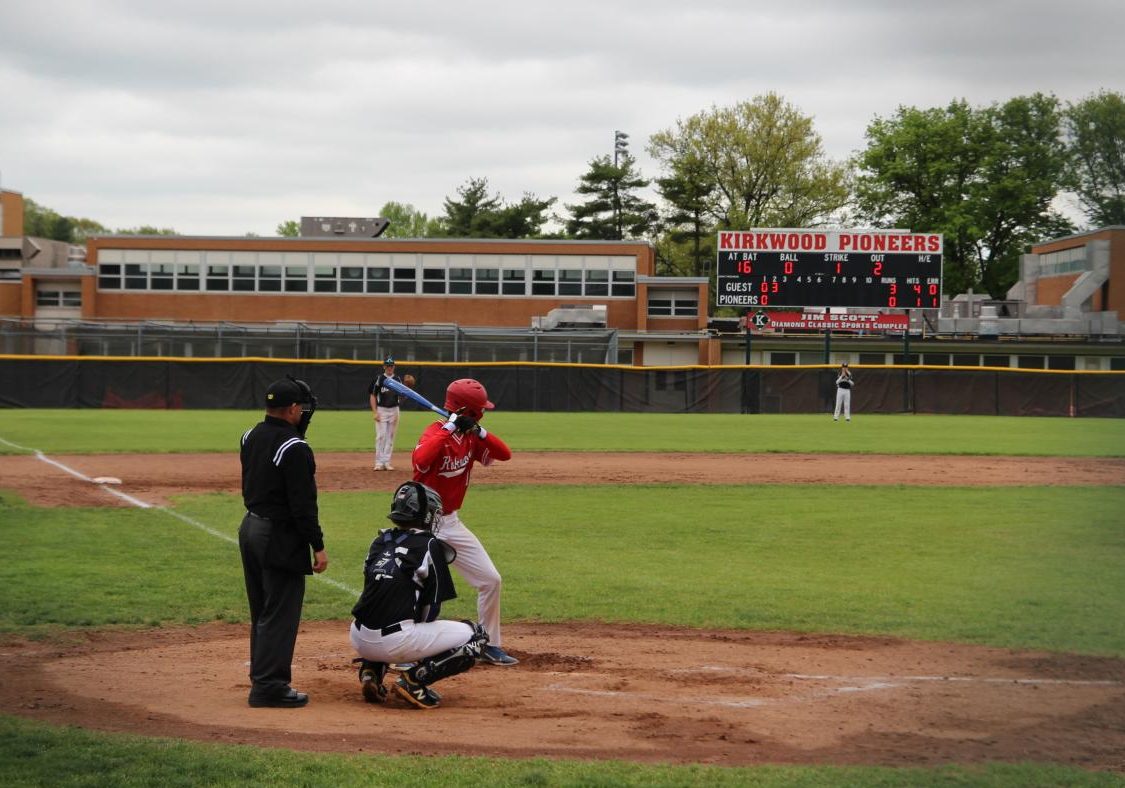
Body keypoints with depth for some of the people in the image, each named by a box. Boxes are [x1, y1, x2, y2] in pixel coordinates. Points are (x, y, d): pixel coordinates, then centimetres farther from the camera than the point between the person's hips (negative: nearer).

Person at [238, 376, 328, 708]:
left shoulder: (250, 437, 6)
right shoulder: (294, 448, -19)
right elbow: (303, 504, -20)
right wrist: (318, 546, -15)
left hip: (250, 528, 9)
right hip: (280, 537, -9)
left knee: (262, 611, 17)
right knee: (280, 613, -3)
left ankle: (262, 678, 23)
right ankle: (269, 685, -1)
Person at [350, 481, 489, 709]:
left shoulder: (380, 541, 16)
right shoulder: (429, 545, -2)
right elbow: (432, 607, 0)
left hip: (358, 639, 7)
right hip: (396, 643, -7)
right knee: (476, 637, 6)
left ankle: (370, 671, 15)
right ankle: (415, 678, -8)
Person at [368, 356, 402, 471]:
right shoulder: (379, 379, -4)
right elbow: (372, 396, -3)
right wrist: (375, 412, -10)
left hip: (394, 410, 3)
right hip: (381, 410, -3)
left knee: (390, 437, 5)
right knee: (381, 436, -8)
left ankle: (387, 462, 9)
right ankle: (379, 463, -4)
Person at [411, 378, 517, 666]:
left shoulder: (470, 438, 3)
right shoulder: (436, 433, -19)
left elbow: (504, 454, -2)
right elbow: (420, 460, -40)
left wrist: (479, 431, -16)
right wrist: (449, 429, -35)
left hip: (451, 523, 8)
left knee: (490, 580, 9)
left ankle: (490, 645, 21)